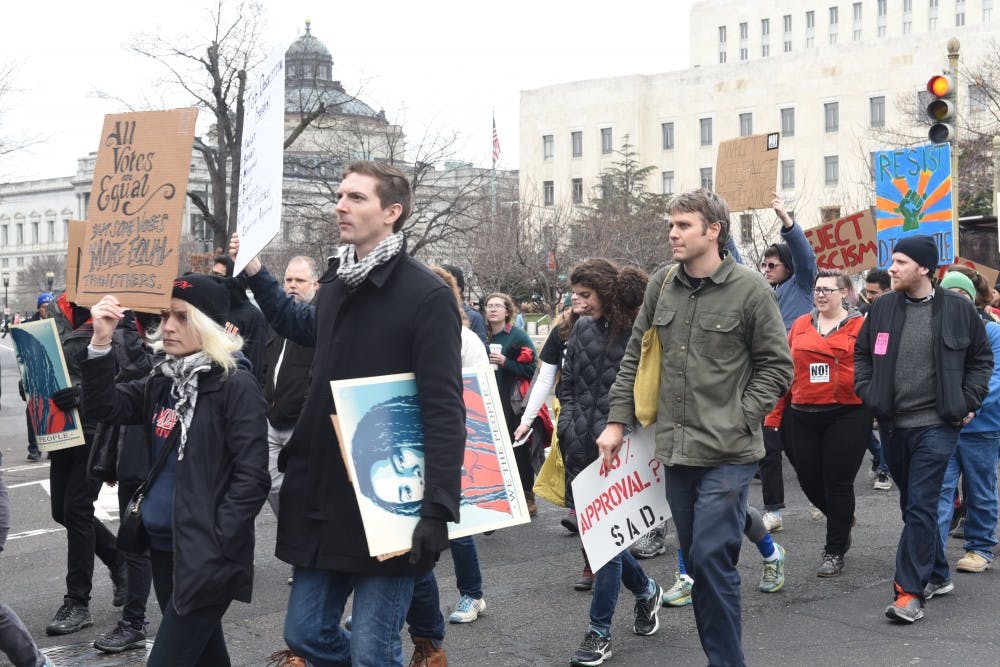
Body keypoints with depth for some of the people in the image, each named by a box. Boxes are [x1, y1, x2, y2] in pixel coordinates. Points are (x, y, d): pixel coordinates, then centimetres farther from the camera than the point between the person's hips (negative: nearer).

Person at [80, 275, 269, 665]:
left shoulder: (236, 385, -12)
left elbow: (252, 478, -16)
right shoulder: (161, 381, 10)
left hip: (205, 556, -7)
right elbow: (103, 409, 0)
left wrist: (214, 547, -18)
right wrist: (101, 344, -11)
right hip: (163, 546, 7)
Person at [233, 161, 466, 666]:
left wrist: (438, 509, -24)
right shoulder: (336, 283, 9)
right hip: (322, 497, 8)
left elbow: (444, 412, -18)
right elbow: (301, 326, 35)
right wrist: (254, 274, 27)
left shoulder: (427, 295, -13)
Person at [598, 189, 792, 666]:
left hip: (728, 453, -5)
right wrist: (617, 421, 9)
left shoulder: (749, 288, -6)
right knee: (696, 559, 11)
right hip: (675, 449, 5)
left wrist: (741, 420, -9)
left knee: (712, 557, -8)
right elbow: (635, 358, 15)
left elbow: (777, 366, -1)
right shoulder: (661, 285, 8)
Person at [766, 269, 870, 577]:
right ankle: (843, 520, 38)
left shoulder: (861, 326, -1)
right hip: (803, 417, 4)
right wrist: (774, 415, 9)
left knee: (838, 483, 1)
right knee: (809, 480, 8)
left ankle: (834, 552, 15)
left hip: (847, 415, -4)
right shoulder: (800, 326, 11)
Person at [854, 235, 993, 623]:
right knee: (913, 505, 15)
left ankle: (910, 591, -10)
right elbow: (862, 353, 16)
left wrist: (968, 401, 1)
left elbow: (982, 358, 8)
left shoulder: (957, 310, -3)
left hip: (936, 425, -4)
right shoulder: (883, 308, 4)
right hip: (893, 424, 4)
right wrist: (867, 392, 5)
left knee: (920, 506, -10)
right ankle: (935, 573, 32)